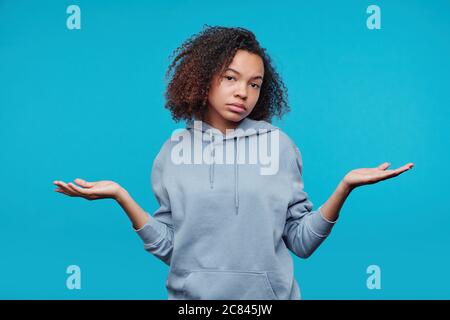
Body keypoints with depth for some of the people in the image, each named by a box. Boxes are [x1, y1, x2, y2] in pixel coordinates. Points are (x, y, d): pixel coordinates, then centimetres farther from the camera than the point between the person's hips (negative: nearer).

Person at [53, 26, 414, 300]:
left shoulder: (279, 144, -3)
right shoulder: (174, 151, 0)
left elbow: (301, 241, -5)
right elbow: (167, 246, -3)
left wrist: (344, 187, -16)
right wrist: (122, 197, -12)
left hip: (267, 294, -1)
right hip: (191, 295, 1)